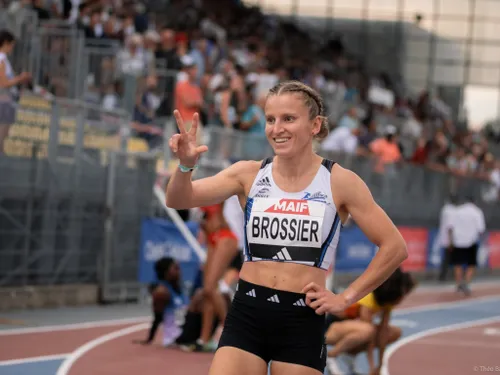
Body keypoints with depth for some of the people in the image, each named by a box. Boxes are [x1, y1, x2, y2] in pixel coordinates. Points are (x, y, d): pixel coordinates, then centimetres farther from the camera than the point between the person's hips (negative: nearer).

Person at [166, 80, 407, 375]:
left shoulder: (339, 182, -2)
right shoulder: (249, 174, 3)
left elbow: (395, 247, 0)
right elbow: (178, 201, -6)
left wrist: (347, 297, -2)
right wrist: (186, 166, -27)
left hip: (303, 321, -2)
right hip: (247, 315, 2)